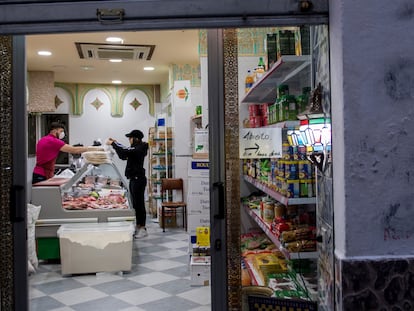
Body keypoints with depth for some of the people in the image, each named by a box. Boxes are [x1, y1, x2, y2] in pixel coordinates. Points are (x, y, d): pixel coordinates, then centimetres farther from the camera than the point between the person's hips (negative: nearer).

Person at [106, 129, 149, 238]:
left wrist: (113, 143, -11)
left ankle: (143, 228, 1)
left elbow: (125, 151, -23)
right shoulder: (136, 149, 15)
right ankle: (138, 226, 21)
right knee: (135, 204, 13)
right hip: (134, 179, 10)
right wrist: (115, 143, 15)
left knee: (139, 204, -5)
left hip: (138, 179, -10)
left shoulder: (139, 149, -14)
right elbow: (124, 155, 21)